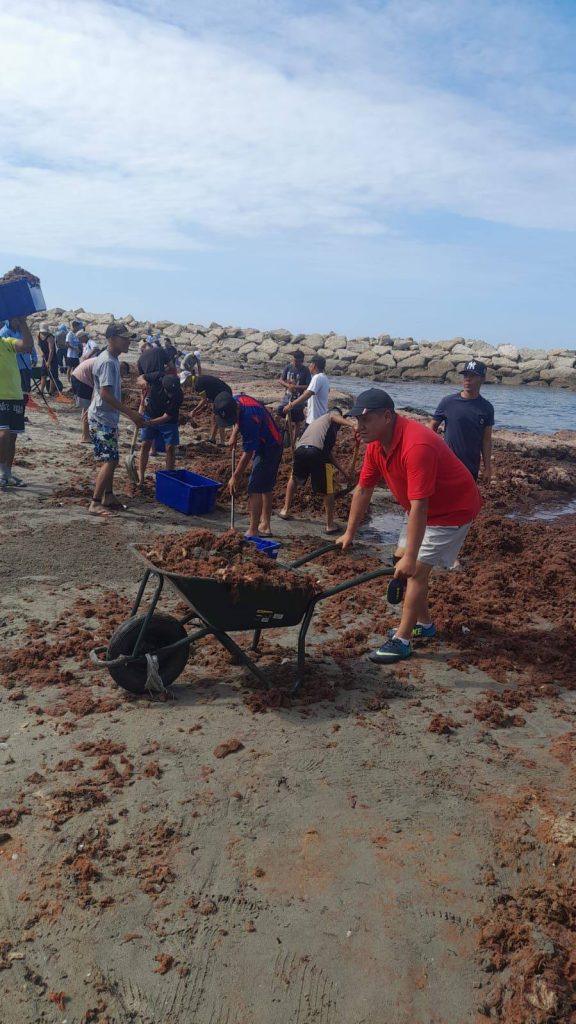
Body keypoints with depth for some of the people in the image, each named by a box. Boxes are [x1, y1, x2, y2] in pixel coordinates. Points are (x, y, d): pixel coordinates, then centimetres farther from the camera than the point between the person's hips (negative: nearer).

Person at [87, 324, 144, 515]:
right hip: (102, 419, -10)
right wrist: (131, 413, -28)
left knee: (110, 460, 17)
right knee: (110, 460, -12)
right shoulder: (107, 362, -20)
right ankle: (95, 504, -11)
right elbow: (105, 394, -27)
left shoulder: (112, 360, 11)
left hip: (107, 418, 10)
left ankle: (108, 496, 28)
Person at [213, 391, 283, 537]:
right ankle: (265, 526, 26)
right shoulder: (235, 400, -9)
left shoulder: (249, 419, -35)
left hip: (268, 449, -10)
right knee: (266, 488, 16)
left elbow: (248, 453, -26)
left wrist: (235, 477, -19)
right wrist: (234, 434, 2)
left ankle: (253, 532, -7)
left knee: (255, 489, -10)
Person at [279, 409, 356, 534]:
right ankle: (330, 525, 16)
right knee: (328, 490, 10)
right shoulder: (333, 413, 24)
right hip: (317, 452, -6)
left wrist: (343, 471, 42)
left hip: (300, 450, 6)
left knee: (294, 479, 35)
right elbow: (335, 417, -6)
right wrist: (351, 425, -22)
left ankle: (285, 510, 42)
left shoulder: (318, 421, 40)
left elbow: (329, 453, 39)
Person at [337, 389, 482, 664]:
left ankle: (402, 641, -1)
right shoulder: (376, 444, -8)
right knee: (401, 561, 12)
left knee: (416, 569, -11)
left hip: (453, 509, -9)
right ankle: (423, 623, 29)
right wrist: (349, 533, 6)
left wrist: (410, 557, -37)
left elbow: (419, 506, -38)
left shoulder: (416, 445, -37)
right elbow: (363, 490, 1)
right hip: (425, 509, 9)